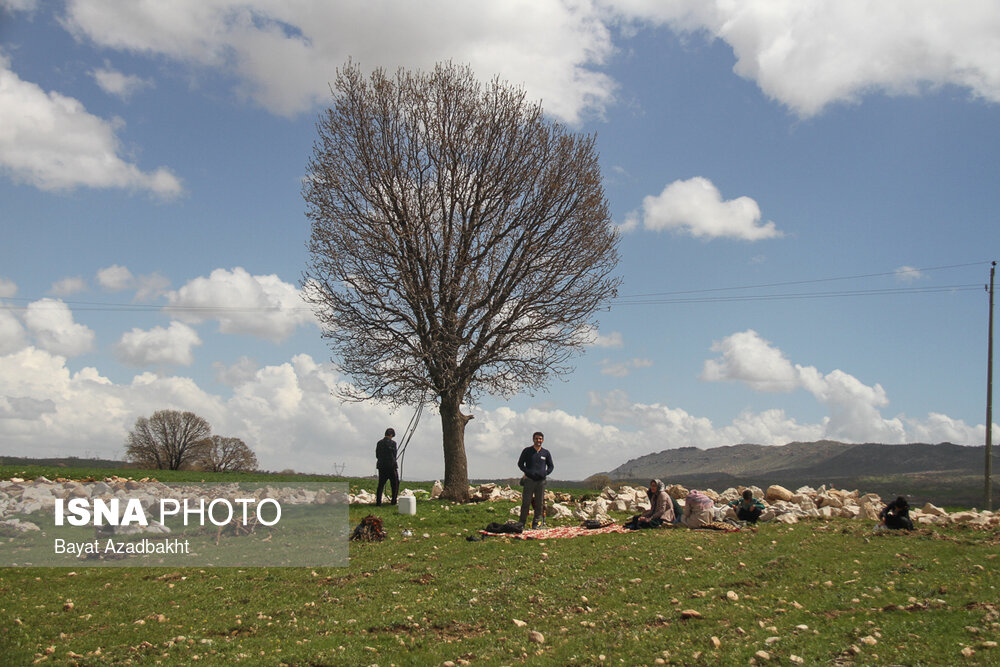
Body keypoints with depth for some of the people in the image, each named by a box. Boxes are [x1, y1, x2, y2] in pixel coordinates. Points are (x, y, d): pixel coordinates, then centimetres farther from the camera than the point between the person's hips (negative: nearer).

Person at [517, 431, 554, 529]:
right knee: (526, 502, -6)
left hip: (541, 481, 3)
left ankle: (536, 523, 10)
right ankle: (522, 523, -2)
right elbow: (520, 463, 7)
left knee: (540, 503, 3)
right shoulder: (527, 451, 4)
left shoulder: (546, 453, 10)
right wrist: (528, 472, -8)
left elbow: (551, 466, 19)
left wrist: (545, 473, 0)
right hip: (529, 480, -2)